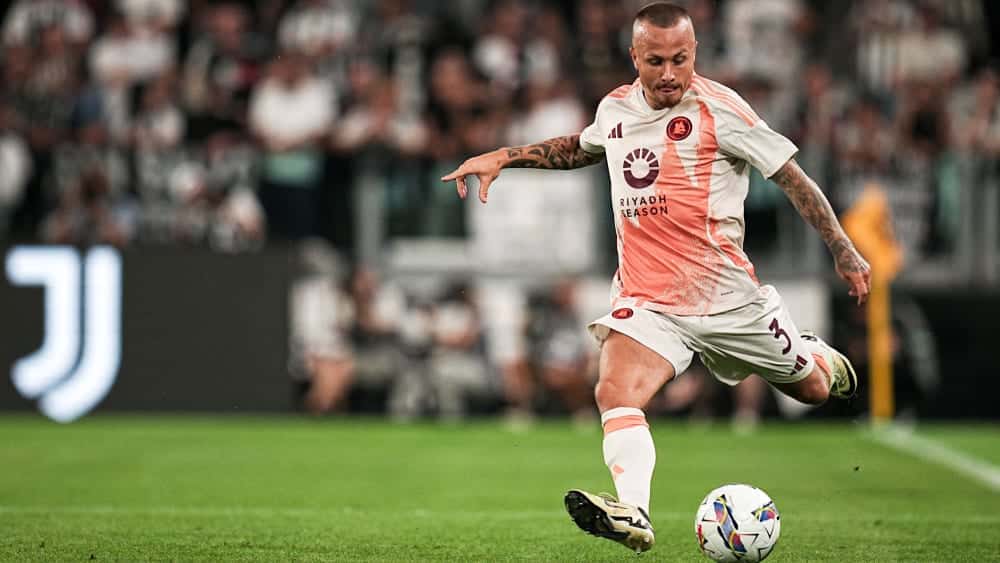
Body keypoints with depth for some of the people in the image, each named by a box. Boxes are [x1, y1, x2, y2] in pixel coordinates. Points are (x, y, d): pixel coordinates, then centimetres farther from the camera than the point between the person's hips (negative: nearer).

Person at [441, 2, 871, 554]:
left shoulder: (718, 109, -10)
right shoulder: (615, 109, 7)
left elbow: (791, 175, -6)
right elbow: (581, 147, 31)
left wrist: (843, 250, -7)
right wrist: (502, 157, 22)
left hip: (725, 292, -3)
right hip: (644, 297, 3)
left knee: (812, 388, 13)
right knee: (614, 393, -25)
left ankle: (816, 357, 50)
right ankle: (633, 512, -37)